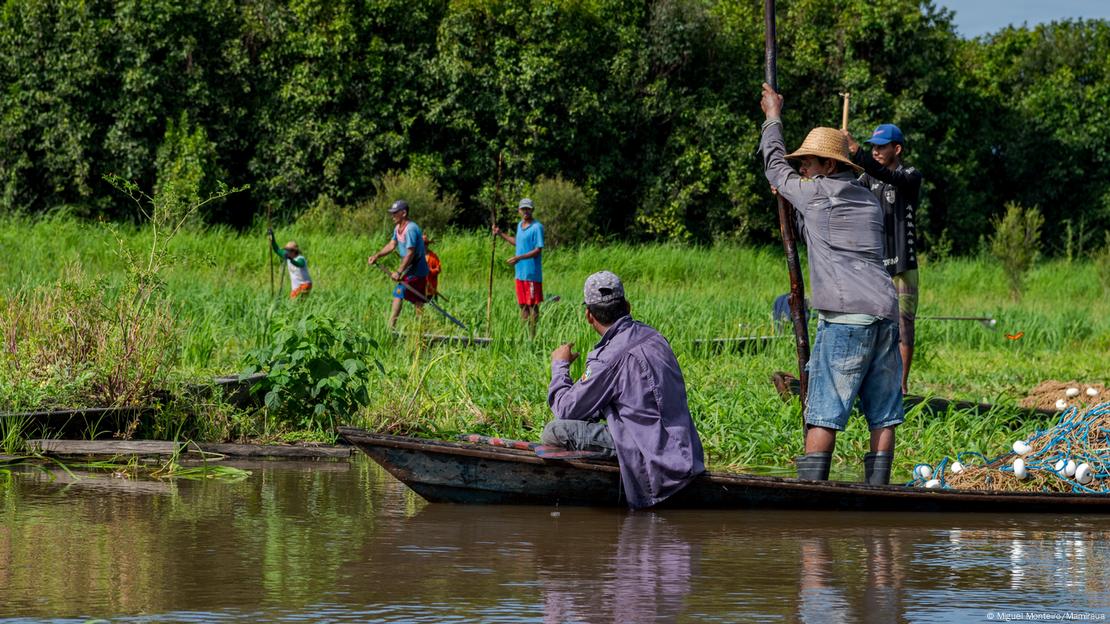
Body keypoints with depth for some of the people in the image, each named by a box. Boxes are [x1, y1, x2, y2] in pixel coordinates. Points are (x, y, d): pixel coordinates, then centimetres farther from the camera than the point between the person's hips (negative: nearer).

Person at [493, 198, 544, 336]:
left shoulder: (537, 227, -11)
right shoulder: (520, 225, 14)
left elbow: (538, 250, -17)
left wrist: (519, 258, -24)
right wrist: (501, 234, 30)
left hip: (532, 274, -8)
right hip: (520, 273, 8)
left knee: (533, 305, -5)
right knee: (522, 304, 12)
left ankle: (533, 334, -2)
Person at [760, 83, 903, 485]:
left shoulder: (815, 193, 2)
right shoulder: (870, 202, 22)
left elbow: (774, 164, 21)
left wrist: (773, 116, 35)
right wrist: (792, 202, 46)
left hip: (845, 317, -7)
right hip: (886, 314, 7)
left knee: (823, 413, -7)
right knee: (883, 414, 6)